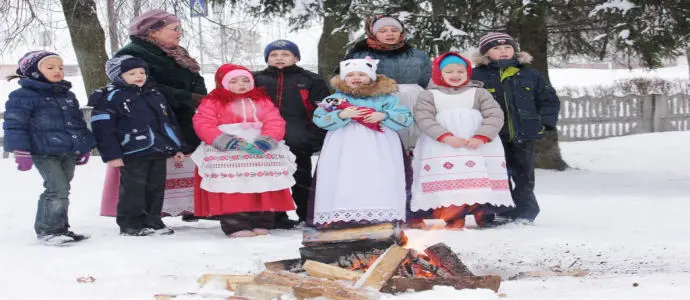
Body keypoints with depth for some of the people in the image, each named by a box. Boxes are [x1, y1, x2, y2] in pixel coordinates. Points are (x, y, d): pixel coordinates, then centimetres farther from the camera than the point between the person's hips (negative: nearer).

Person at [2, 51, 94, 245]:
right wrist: (21, 152, -16)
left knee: (62, 191, 12)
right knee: (58, 190, -15)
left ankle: (60, 228, 22)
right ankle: (47, 230, -5)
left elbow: (79, 123, 26)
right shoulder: (23, 96, -6)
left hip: (69, 153, 7)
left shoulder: (68, 96, 17)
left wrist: (85, 147, 22)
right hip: (44, 153, -7)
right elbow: (14, 125, -10)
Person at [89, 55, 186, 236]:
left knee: (156, 187, 9)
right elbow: (102, 128, -9)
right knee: (133, 189, -4)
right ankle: (130, 224, 6)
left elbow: (169, 121, 22)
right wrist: (112, 154, -14)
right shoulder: (110, 97, -5)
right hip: (133, 153, -6)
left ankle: (152, 221, 20)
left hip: (159, 151, 6)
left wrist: (177, 147, 18)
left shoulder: (154, 94, 17)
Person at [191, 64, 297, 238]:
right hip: (225, 152, -3)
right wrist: (227, 141, -18)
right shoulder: (212, 102, 9)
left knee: (263, 178, -15)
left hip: (260, 147, 3)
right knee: (231, 182, -24)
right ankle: (235, 224, -23)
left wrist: (266, 141, -17)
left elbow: (275, 122, 5)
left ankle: (262, 222, -7)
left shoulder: (263, 101, 18)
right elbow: (203, 125, -4)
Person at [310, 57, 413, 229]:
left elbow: (406, 118, 2)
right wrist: (342, 115, -14)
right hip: (344, 149, 0)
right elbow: (319, 119, -1)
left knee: (378, 182, -6)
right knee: (344, 182, -7)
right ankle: (340, 217, -6)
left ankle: (380, 215, -5)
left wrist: (383, 116, -13)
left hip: (378, 149, 0)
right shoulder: (336, 98, 8)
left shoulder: (386, 98, 7)